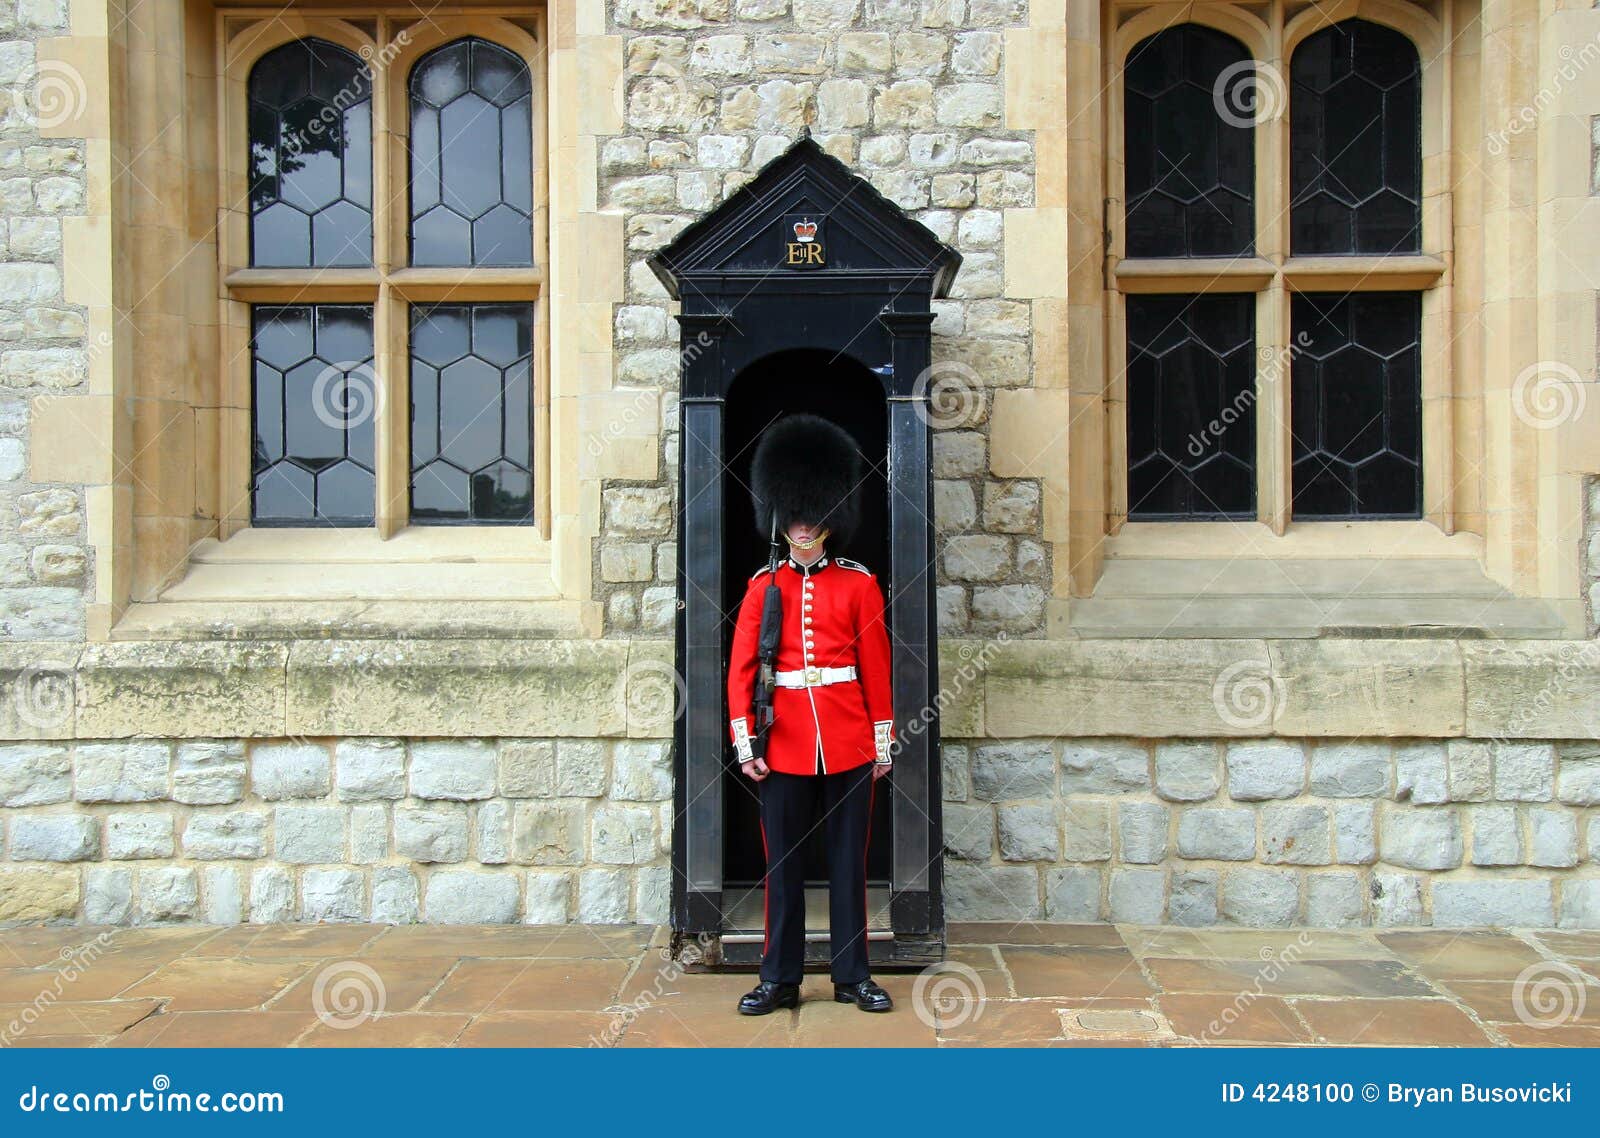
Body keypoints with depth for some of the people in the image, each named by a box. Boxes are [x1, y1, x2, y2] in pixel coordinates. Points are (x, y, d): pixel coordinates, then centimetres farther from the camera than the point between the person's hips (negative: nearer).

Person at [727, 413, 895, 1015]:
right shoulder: (763, 586, 4)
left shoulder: (859, 584, 3)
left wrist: (882, 742, 2)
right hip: (785, 742, 1)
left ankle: (853, 976, 22)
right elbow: (740, 669, 2)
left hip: (849, 743, 0)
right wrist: (744, 742, -5)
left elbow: (877, 669, 3)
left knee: (848, 862, 9)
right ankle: (780, 979, 20)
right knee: (783, 864, 8)